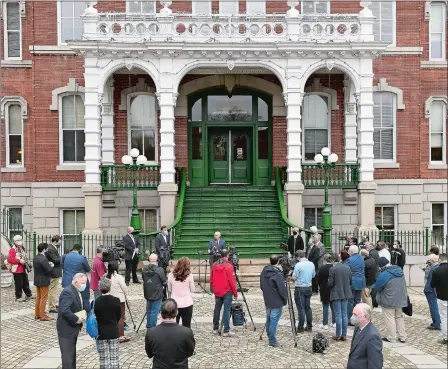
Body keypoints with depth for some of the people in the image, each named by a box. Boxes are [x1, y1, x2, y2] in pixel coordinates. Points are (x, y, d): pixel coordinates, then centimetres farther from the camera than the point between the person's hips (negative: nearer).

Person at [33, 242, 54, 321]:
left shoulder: (35, 258, 4)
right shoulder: (43, 259, -24)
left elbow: (34, 267, 10)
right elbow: (48, 270, -24)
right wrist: (51, 266, -3)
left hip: (37, 280, 9)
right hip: (43, 281, -9)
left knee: (38, 297, 18)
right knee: (43, 298, 0)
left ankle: (37, 314, 27)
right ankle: (42, 316, 5)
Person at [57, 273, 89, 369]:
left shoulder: (77, 291, 8)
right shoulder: (68, 292, -23)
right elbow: (64, 311, -34)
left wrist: (83, 314, -1)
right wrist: (76, 319, -24)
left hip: (73, 328, 10)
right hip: (66, 329, -10)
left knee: (72, 354, 19)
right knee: (67, 356, -4)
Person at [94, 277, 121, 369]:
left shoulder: (95, 302, -14)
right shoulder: (116, 300, -12)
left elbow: (94, 317, -5)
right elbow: (119, 316, 0)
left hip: (101, 333, 0)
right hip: (114, 332, 1)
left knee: (104, 359, 8)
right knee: (114, 358, 10)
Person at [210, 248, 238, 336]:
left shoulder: (214, 265, 4)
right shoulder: (228, 266, -13)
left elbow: (211, 280, 10)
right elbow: (231, 281, -14)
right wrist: (235, 293, -6)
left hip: (217, 292, 6)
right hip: (227, 292, -6)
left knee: (217, 309, 14)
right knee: (227, 310, -4)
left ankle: (215, 328, 22)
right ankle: (226, 331, -5)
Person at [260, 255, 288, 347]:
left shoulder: (264, 272, 5)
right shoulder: (277, 274, -18)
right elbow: (282, 289, -16)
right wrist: (285, 299, -2)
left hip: (267, 300, 7)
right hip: (277, 302, -7)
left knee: (269, 319, 16)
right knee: (274, 320, -4)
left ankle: (270, 337, 26)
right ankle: (272, 341, -2)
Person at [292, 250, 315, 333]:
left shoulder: (298, 265, -17)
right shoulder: (311, 264, 3)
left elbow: (294, 278, -15)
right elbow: (313, 276, 13)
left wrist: (292, 274, 5)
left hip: (300, 289, -6)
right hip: (308, 288, 6)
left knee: (301, 308, -1)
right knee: (308, 307, 13)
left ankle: (301, 327, 2)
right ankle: (309, 326, 17)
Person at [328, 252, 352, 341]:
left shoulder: (333, 269, -16)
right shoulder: (348, 268, -2)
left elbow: (330, 283, -14)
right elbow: (351, 282, 5)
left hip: (336, 294, -4)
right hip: (346, 293, 4)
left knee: (338, 315, 1)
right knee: (344, 314, 11)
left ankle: (338, 335, 7)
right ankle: (344, 335, 16)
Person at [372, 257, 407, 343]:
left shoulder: (384, 274, -23)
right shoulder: (399, 270, 1)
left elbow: (376, 287, -14)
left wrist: (372, 286, 6)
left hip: (389, 301, -7)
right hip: (400, 300, 7)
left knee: (390, 319, 5)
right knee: (399, 317, 19)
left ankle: (391, 338, 13)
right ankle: (402, 337, 23)